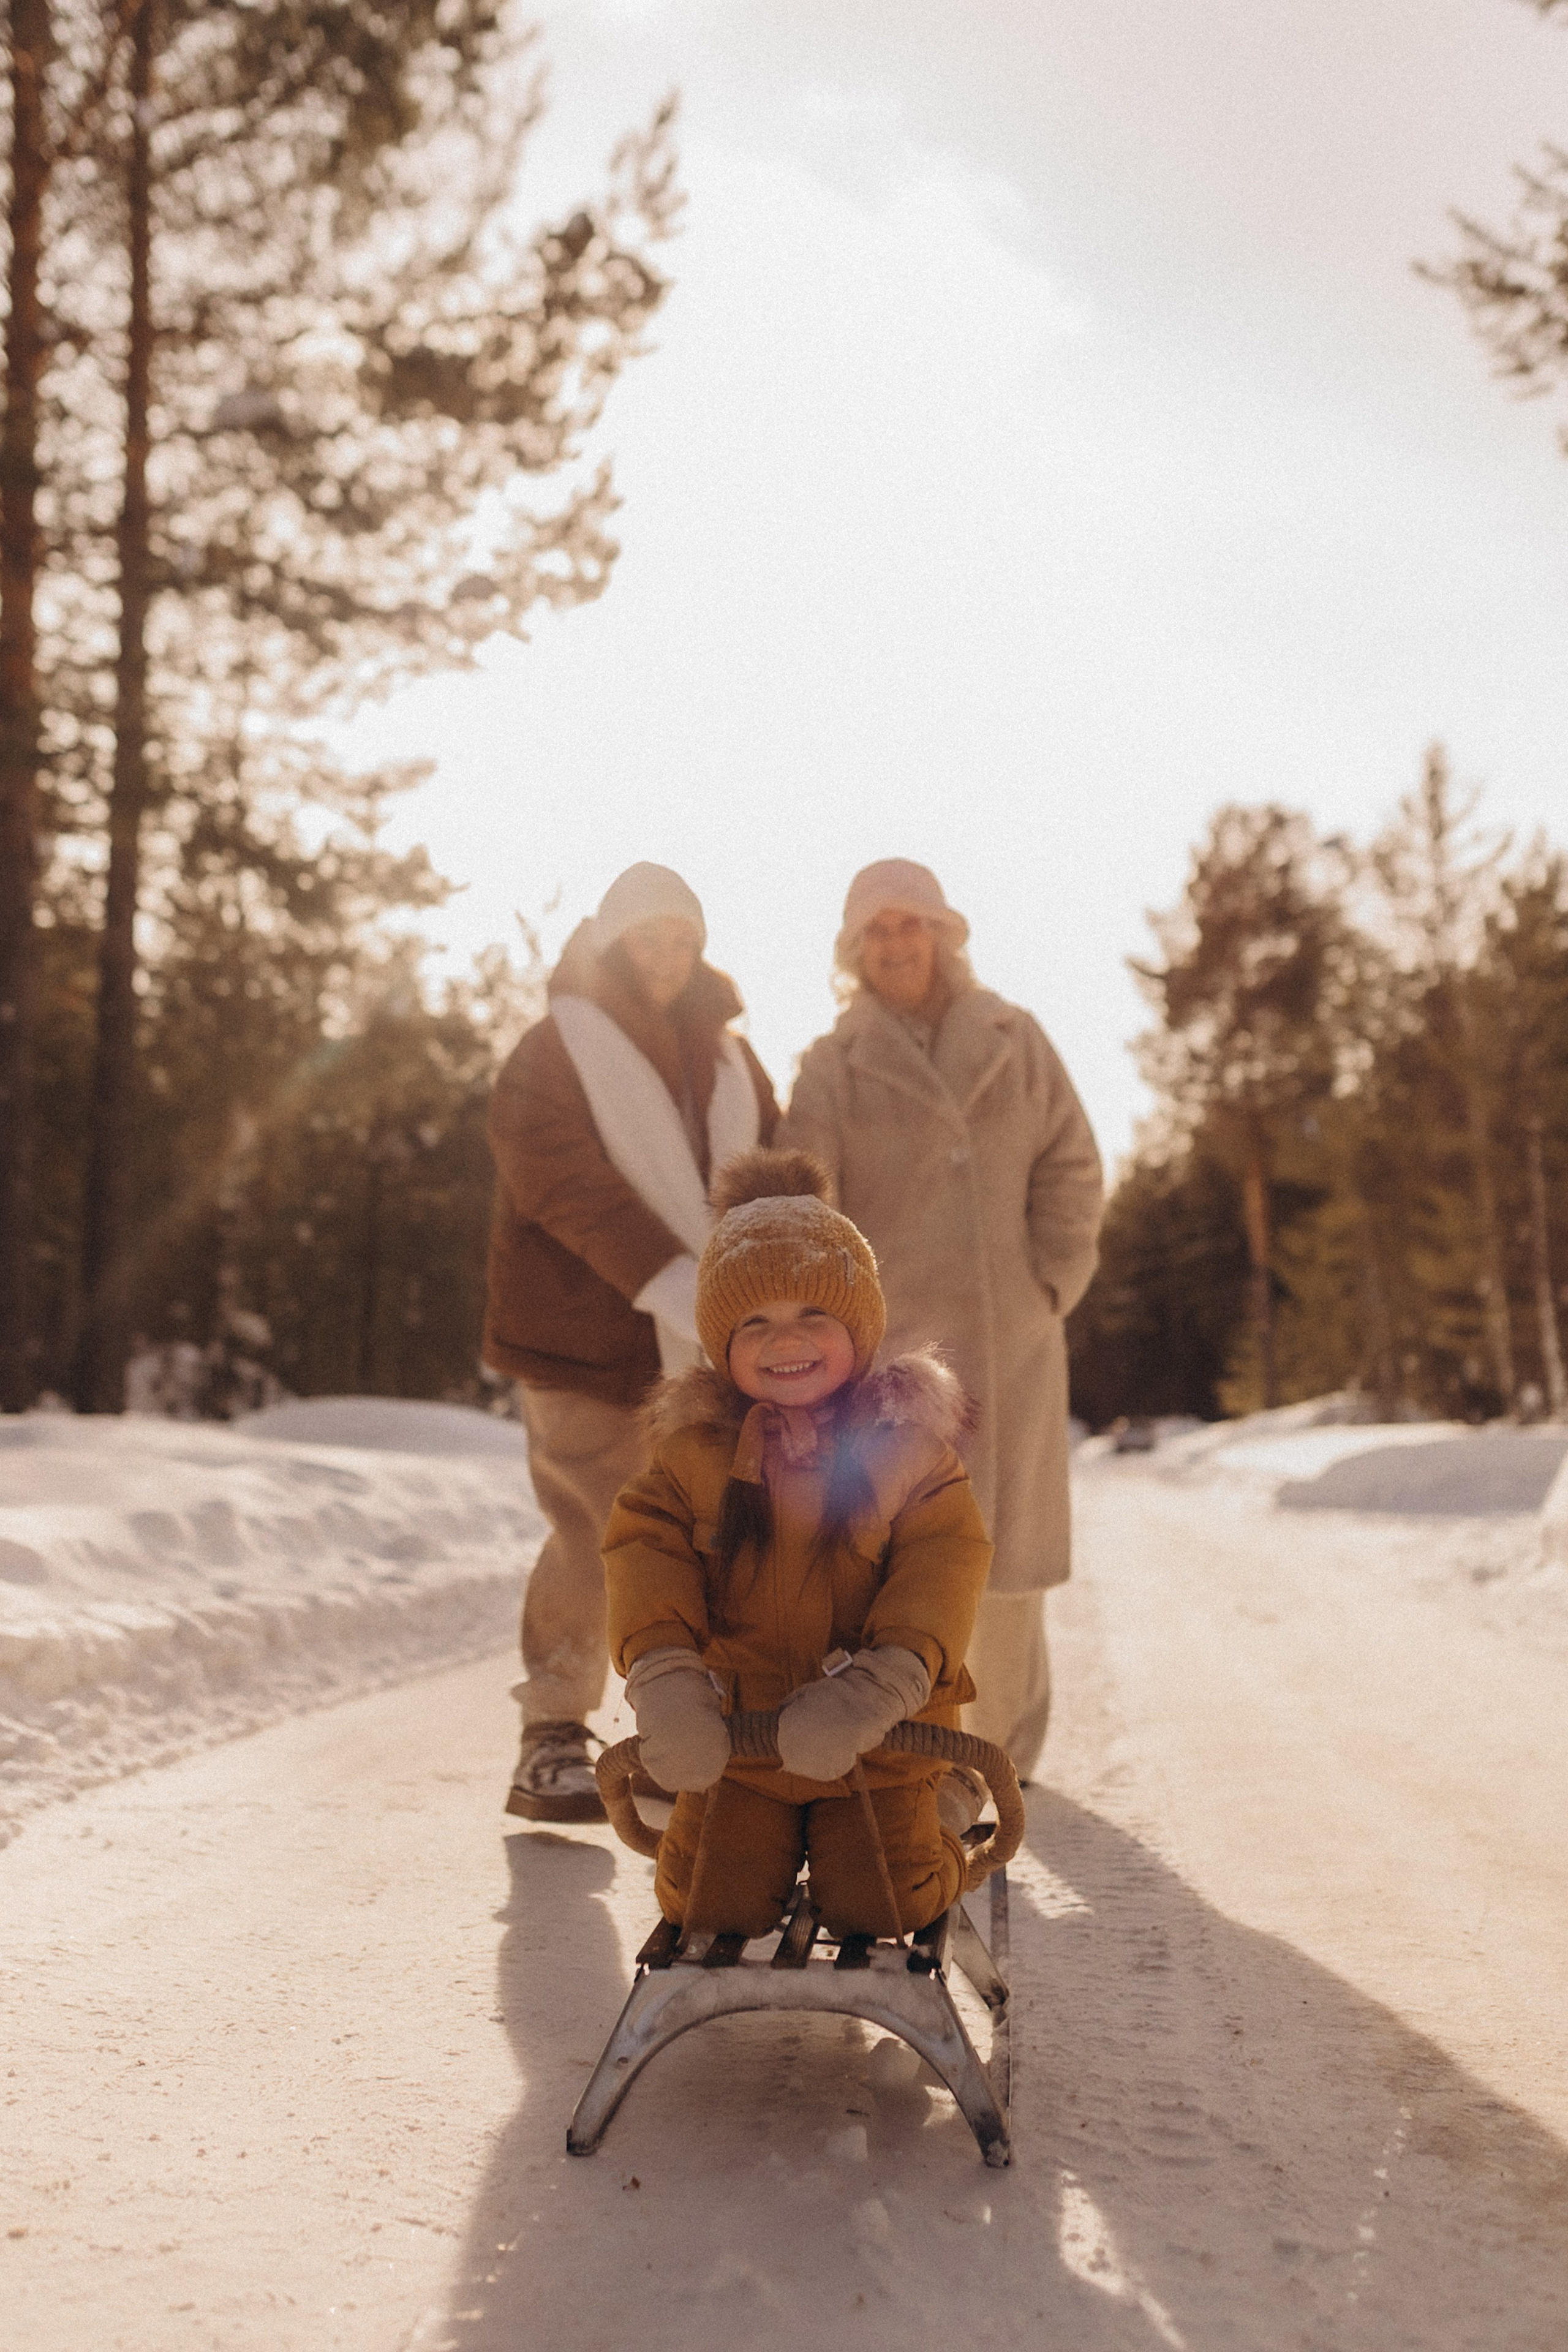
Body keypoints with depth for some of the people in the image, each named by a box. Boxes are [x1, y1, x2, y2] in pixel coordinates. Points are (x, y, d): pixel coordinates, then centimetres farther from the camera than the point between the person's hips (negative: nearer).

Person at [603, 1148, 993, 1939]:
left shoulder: (907, 1443, -6)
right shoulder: (695, 1450, -2)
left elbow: (943, 1562, -14)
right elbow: (645, 1548, -8)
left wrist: (885, 1679, -30)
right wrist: (662, 1670, -26)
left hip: (876, 1739, -1)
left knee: (876, 1903, -4)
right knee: (711, 1903, -1)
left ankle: (938, 1818, 30)